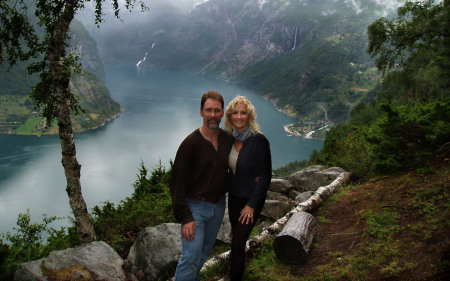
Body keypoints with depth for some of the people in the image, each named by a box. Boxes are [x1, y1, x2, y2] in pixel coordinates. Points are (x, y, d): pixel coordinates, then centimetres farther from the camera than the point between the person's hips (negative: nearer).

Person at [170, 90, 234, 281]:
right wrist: (185, 217, -20)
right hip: (195, 206, -6)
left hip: (218, 205, 6)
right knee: (191, 256, -7)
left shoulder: (228, 139, -2)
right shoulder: (190, 143, -18)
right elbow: (177, 183, -16)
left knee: (205, 250, 19)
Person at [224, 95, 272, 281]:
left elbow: (265, 176, -15)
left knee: (237, 243, -3)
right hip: (233, 196, 5)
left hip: (251, 199, -5)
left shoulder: (259, 141, -17)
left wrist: (251, 205, -15)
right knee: (237, 238, 16)